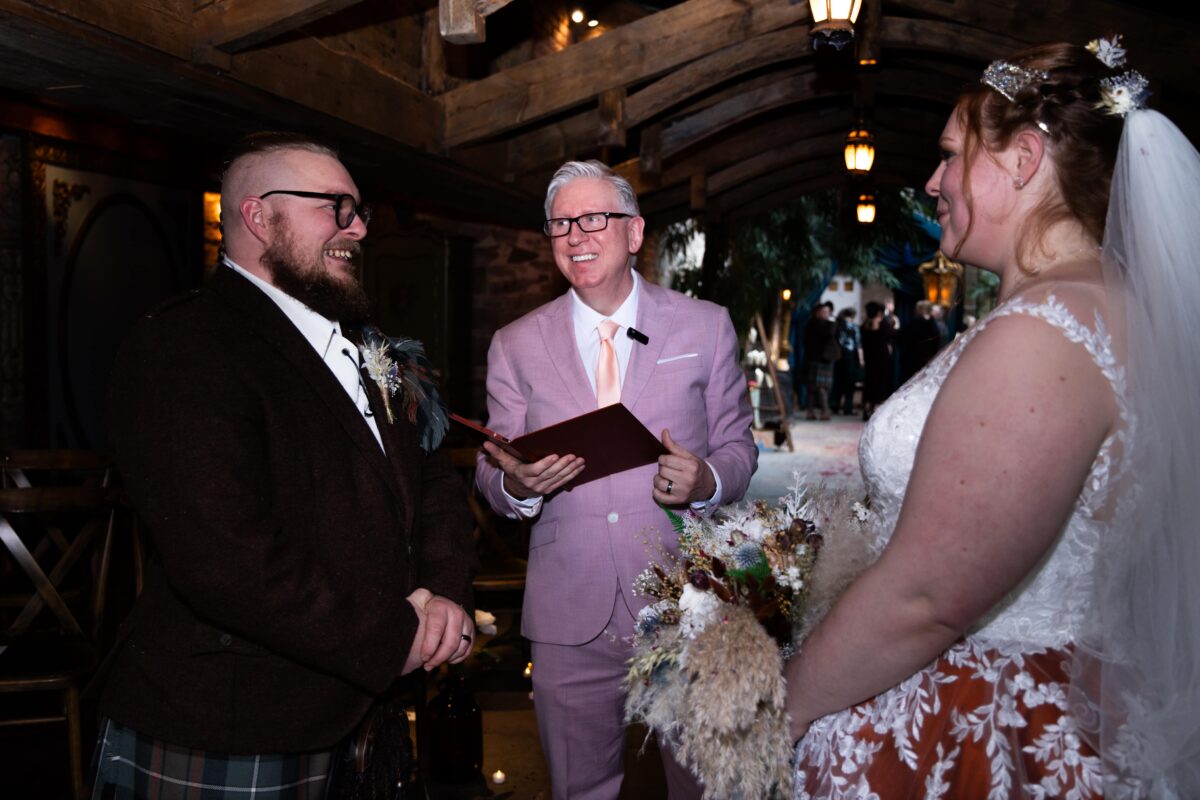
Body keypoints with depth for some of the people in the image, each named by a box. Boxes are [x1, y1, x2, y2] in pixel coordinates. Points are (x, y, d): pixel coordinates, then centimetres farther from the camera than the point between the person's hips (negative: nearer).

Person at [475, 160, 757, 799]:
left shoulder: (706, 326, 3)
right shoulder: (515, 345, 5)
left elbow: (738, 447, 6)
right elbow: (492, 478, 6)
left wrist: (706, 481, -17)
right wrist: (516, 482, -18)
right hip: (571, 619, 1)